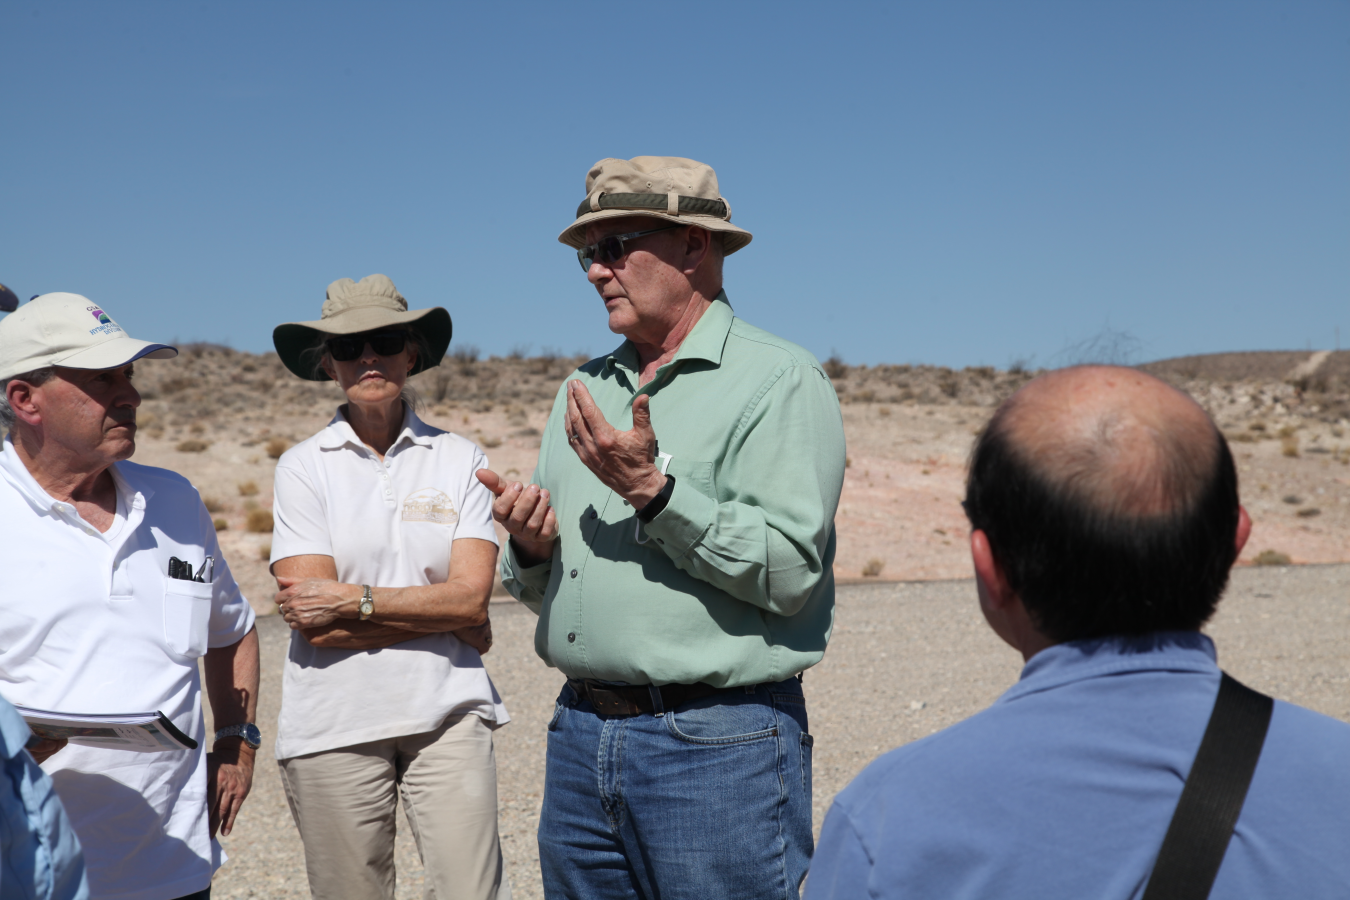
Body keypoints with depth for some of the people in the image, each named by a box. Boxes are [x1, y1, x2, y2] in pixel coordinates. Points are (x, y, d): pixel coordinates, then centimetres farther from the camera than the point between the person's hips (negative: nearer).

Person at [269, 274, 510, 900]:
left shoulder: (461, 460, 4)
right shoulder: (303, 466, 1)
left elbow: (471, 595, -6)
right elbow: (318, 625, -7)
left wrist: (354, 600, -11)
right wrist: (447, 620, -6)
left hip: (446, 713, 0)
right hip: (335, 724, 0)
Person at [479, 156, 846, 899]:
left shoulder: (779, 381, -6)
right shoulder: (585, 389, 14)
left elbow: (791, 572, -17)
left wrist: (654, 492, -21)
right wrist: (529, 546, -4)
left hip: (717, 749, -6)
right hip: (579, 734, 7)